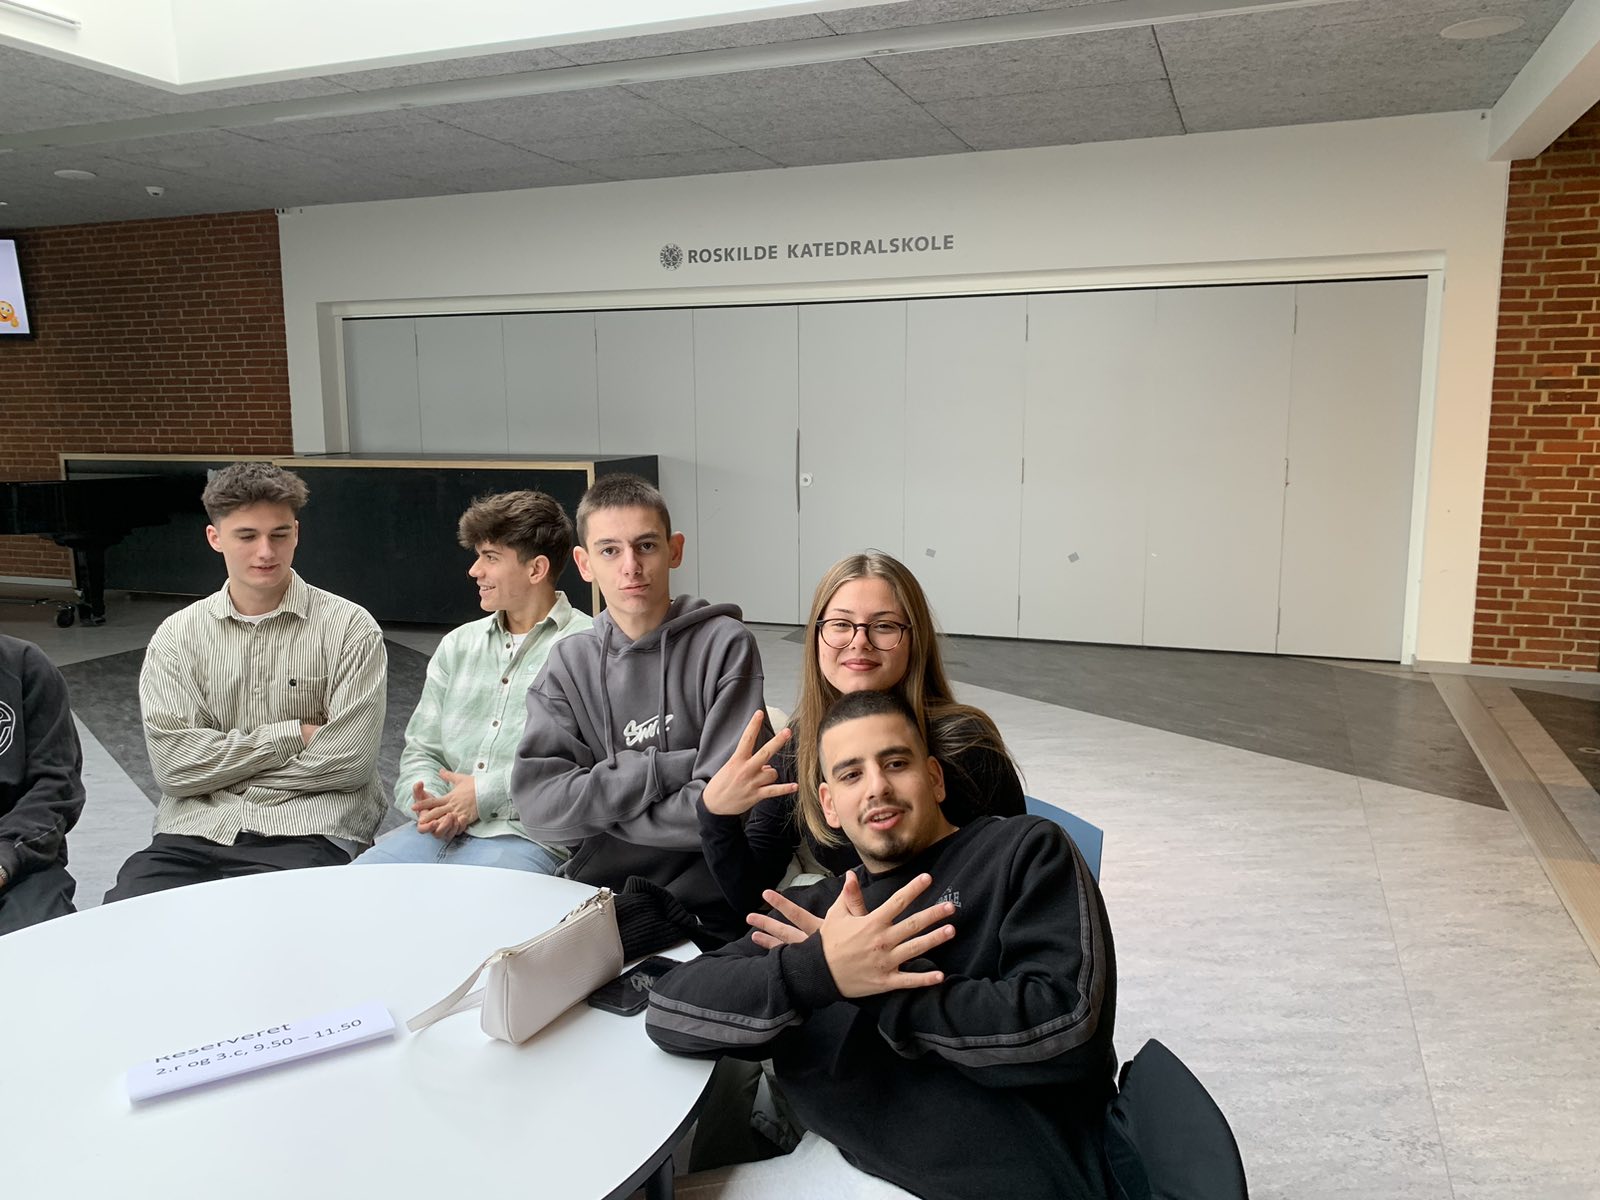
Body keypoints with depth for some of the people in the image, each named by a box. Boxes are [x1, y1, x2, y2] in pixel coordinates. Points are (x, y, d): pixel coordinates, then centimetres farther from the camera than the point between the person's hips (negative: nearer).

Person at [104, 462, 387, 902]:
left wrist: (220, 772, 0)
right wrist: (292, 735, -5)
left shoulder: (349, 628, -1)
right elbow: (173, 765, -1)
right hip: (194, 831, 3)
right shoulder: (177, 635, 9)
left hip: (306, 831, -3)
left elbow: (347, 762, -8)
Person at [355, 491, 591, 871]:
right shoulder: (457, 645, 20)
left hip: (529, 838, -6)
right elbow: (421, 751, 19)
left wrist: (485, 794, -12)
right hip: (438, 832, 6)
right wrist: (427, 802, -3)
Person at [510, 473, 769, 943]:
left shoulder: (724, 645, -6)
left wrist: (591, 806, -6)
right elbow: (537, 806, -8)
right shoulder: (568, 662, 5)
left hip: (703, 912, -3)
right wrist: (667, 768, -15)